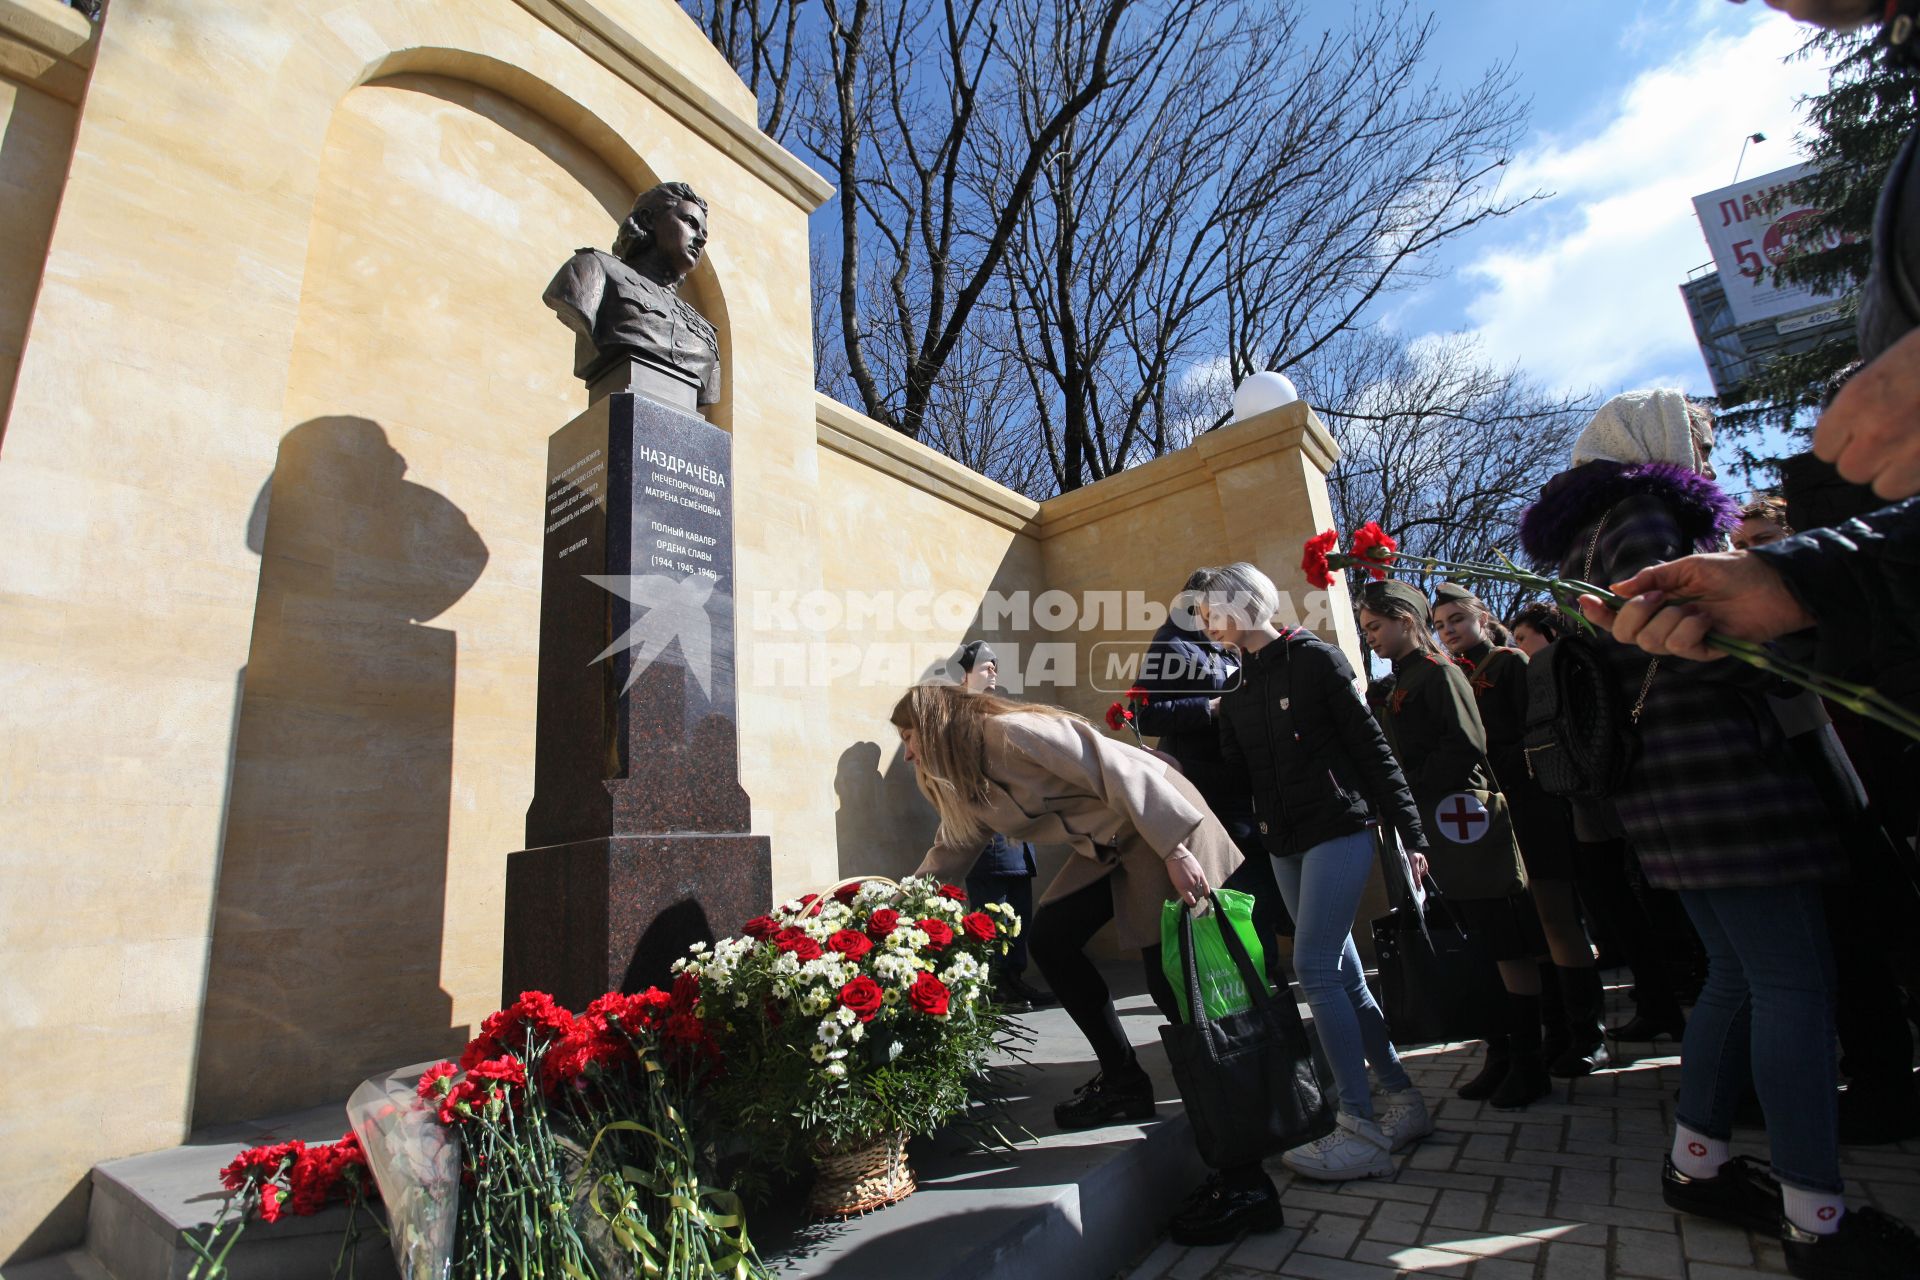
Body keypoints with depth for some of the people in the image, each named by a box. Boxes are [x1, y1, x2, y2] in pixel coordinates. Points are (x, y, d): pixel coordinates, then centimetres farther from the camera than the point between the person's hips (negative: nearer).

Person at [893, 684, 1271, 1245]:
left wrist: (1175, 850, -25)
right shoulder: (968, 785, 9)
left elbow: (1116, 768, -23)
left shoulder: (1013, 732, -19)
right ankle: (1124, 1082, 20)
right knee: (1050, 937, 6)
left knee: (1176, 985, -10)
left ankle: (1246, 1183, -2)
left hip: (1162, 827, -9)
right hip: (1107, 847, 9)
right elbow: (947, 856, 22)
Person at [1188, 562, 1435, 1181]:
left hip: (1338, 831, -7)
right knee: (1342, 974, 11)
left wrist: (1410, 834, -9)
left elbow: (1372, 750, -8)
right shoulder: (1237, 689, 12)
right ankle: (1404, 1101, 25)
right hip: (1284, 845, 7)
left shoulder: (1314, 658, -7)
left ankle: (1361, 1130, -2)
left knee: (1315, 968, -12)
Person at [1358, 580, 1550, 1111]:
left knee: (1510, 949, 2)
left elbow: (1467, 745, -18)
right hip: (1431, 833, 8)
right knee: (1476, 951, 13)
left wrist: (1412, 791, -17)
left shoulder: (1438, 672, -8)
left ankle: (1530, 1064, 11)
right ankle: (1500, 1056, 23)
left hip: (1466, 823, -8)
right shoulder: (1396, 688, 16)